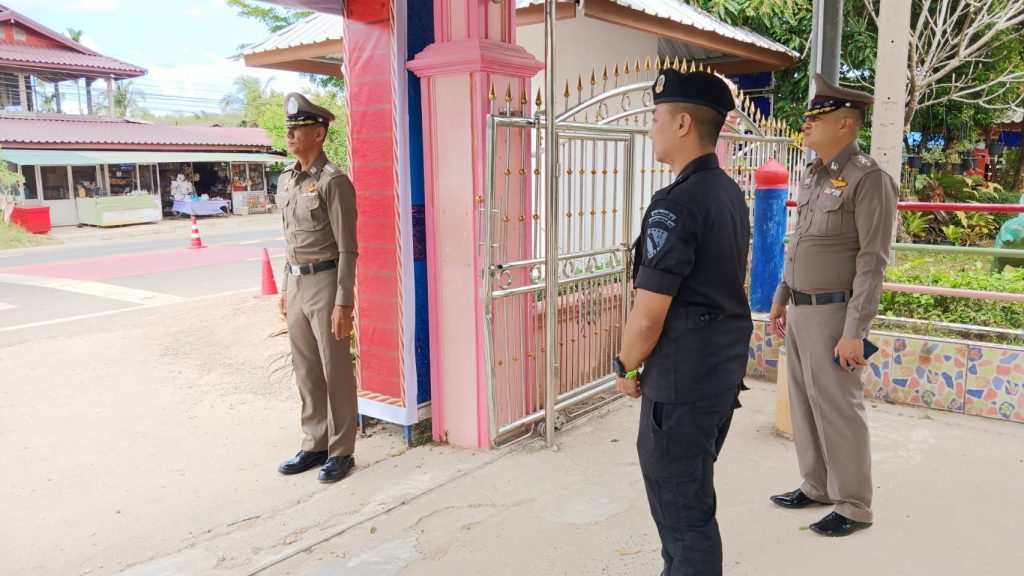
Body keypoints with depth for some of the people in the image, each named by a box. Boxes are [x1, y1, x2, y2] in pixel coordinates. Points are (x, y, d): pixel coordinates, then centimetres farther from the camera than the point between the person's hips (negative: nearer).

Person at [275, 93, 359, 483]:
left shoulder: (333, 181, -13)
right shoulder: (287, 179, 12)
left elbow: (347, 249, -15)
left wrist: (343, 303, -18)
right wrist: (286, 288, 18)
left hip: (325, 283, -8)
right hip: (297, 284, 8)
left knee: (335, 372, 3)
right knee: (305, 371, 14)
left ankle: (341, 452, 15)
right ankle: (314, 445, 27)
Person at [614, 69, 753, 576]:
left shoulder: (676, 206, -22)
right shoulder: (732, 195, 7)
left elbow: (648, 315, -22)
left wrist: (625, 367, -3)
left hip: (682, 379, -9)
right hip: (727, 366, 9)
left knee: (679, 505, 6)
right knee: (694, 489, 25)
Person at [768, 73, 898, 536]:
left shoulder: (867, 179, -13)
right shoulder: (812, 176, 11)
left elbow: (873, 260, -17)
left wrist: (855, 331, -20)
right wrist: (781, 297, 19)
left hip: (832, 312, -8)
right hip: (800, 308, 8)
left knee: (837, 407, 0)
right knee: (804, 402, 15)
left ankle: (853, 506, 15)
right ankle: (816, 486, 30)